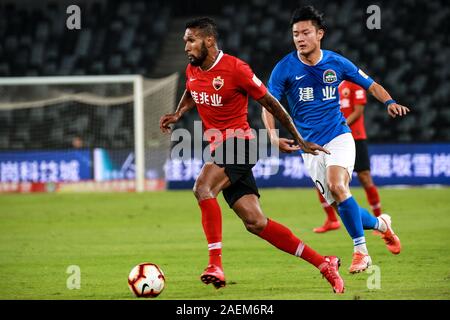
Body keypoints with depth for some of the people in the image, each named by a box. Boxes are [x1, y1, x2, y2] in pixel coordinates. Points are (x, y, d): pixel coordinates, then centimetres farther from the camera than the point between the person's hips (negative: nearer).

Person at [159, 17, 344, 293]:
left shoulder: (235, 68, -13)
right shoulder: (192, 71, 8)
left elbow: (270, 103, -6)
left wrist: (300, 140, -1)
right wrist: (177, 115, 10)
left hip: (239, 142, -7)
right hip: (218, 146, 7)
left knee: (203, 187, -31)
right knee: (255, 223, 1)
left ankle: (216, 265, -32)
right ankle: (324, 264, 9)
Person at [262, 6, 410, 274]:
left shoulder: (337, 63, -2)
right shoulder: (284, 68, -5)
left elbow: (371, 85, 9)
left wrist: (390, 102, -11)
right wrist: (273, 135, -23)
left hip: (339, 136, -2)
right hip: (310, 146, 2)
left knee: (337, 186, -28)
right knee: (341, 207, -2)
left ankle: (361, 251, -21)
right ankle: (380, 224, 28)